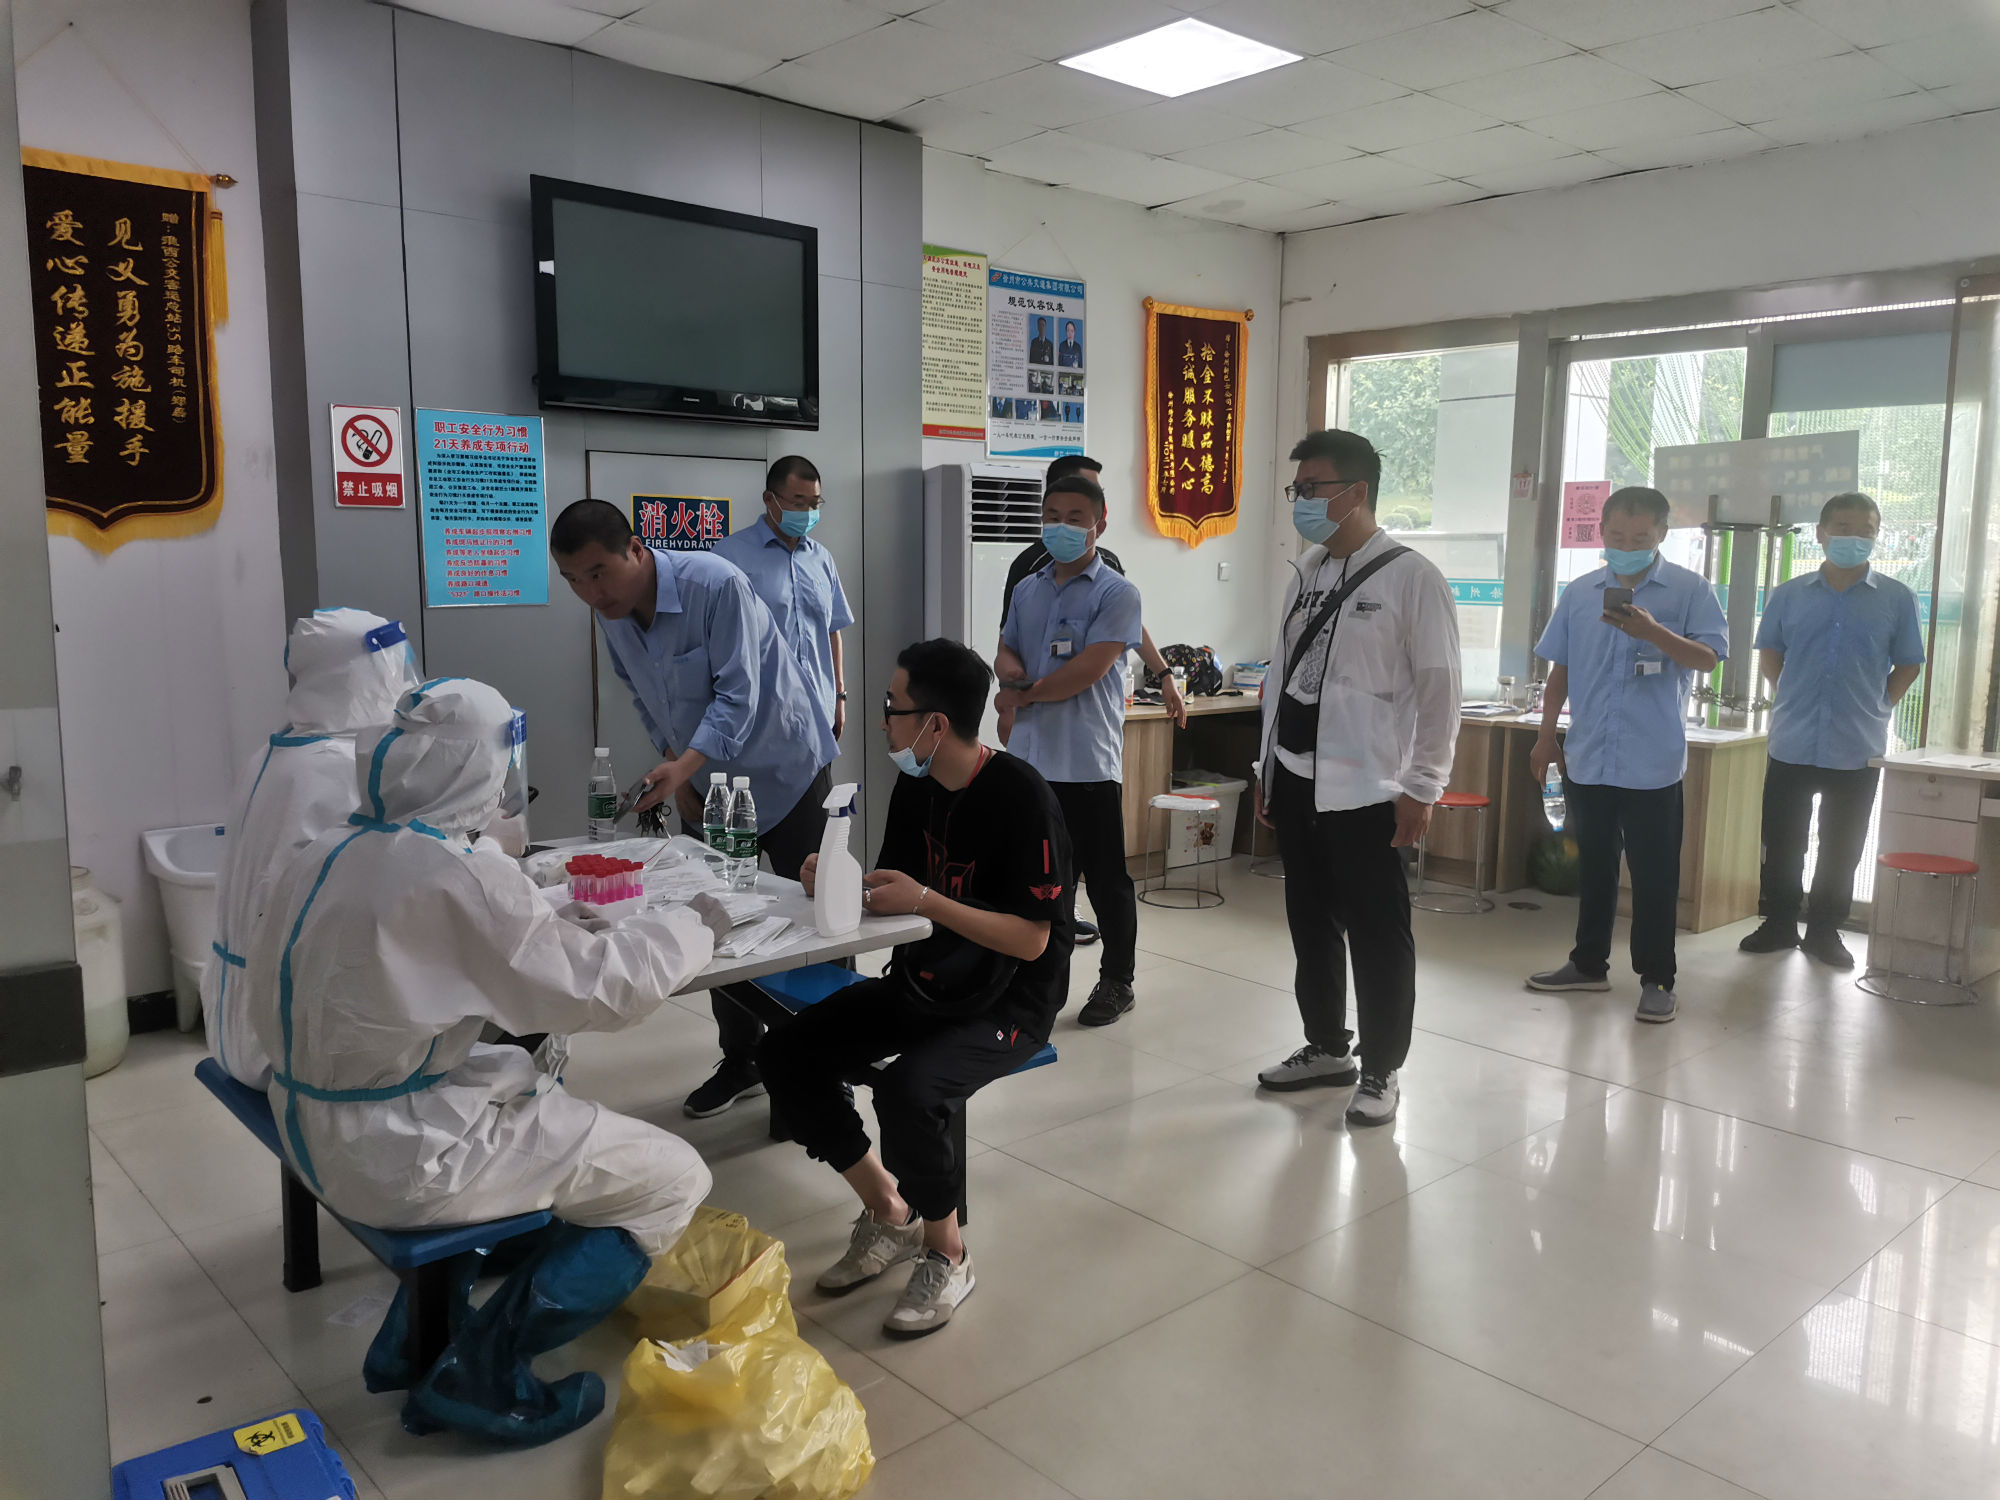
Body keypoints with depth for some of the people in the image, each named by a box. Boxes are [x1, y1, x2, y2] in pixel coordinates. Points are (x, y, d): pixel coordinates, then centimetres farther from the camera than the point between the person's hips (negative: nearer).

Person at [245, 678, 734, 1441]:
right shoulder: (456, 875, -24)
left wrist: (546, 928, 13)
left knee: (533, 1081, 31)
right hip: (399, 1159, -9)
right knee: (672, 1179, -2)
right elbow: (604, 989, -18)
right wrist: (694, 923, -2)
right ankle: (481, 1375, 6)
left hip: (315, 1131, 9)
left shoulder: (321, 856, 1)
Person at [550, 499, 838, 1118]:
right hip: (701, 779, 6)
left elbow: (738, 695, -30)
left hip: (782, 770, -6)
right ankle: (740, 1061, 24)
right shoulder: (611, 615, -4)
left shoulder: (715, 585, -27)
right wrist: (675, 769, 2)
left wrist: (684, 765, -43)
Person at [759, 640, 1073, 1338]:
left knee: (907, 1091, -32)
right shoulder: (915, 785, 3)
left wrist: (925, 900, -27)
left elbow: (1031, 939, -21)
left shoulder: (1020, 796, -20)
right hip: (920, 982, 8)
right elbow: (890, 889, 13)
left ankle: (946, 1253, -3)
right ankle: (886, 1211, 12)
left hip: (1009, 1002, -8)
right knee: (787, 1056, -5)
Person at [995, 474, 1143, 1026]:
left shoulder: (1117, 593, -7)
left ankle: (1117, 980, 20)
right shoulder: (1026, 590, 13)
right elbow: (1006, 652, 17)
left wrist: (1021, 696, -7)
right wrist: (1011, 667, -8)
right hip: (1030, 758, 6)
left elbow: (1089, 669, -16)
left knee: (1105, 877, 5)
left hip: (1089, 760, -5)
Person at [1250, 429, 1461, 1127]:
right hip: (1295, 780, 7)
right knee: (1311, 923, 16)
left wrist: (1421, 789, -11)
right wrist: (1265, 767, 14)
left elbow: (1439, 690, -9)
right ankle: (1327, 1048, 32)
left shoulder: (1412, 577, -9)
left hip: (1365, 788, -6)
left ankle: (1381, 1070, 19)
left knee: (1377, 933, 3)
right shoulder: (1305, 573, 10)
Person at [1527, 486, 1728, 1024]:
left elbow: (1709, 658, -11)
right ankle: (1589, 963, 27)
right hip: (1587, 758, 4)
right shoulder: (1579, 593, 7)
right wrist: (1546, 736, 9)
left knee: (1654, 875, 3)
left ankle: (1656, 979, 13)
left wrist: (1654, 633, -26)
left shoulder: (1689, 590, -3)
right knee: (1593, 867, 15)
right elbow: (1560, 670, 12)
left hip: (1653, 763, -4)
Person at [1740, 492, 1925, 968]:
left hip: (1858, 749, 0)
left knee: (1841, 850, 8)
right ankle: (1779, 924, 20)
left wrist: (1879, 706, -1)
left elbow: (1907, 664, 8)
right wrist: (1793, 698, 4)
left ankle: (1824, 931, 21)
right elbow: (1769, 653, 13)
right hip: (1792, 744, 1)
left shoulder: (1896, 599, 1)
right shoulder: (1790, 595, 3)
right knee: (1782, 843, 7)